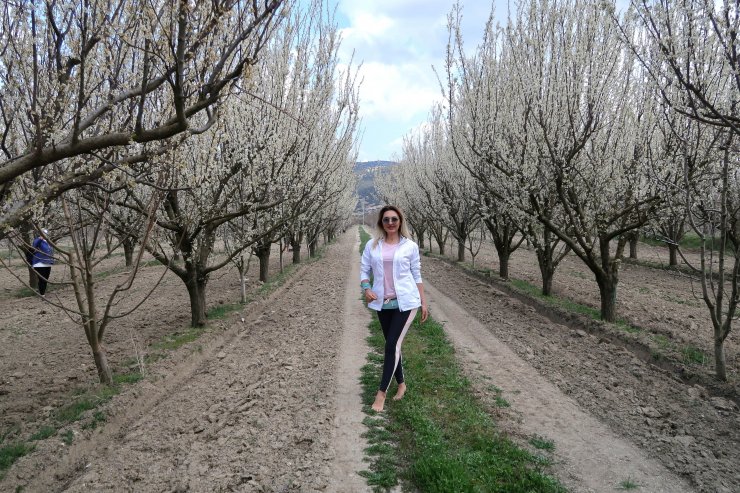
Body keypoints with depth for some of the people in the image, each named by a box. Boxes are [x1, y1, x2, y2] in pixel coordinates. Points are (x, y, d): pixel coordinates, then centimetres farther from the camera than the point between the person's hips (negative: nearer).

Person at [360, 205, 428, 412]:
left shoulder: (410, 246, -1)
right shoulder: (372, 245, 3)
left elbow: (417, 275, 4)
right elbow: (364, 270, 6)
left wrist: (424, 302, 3)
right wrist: (366, 288, -13)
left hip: (405, 302, -3)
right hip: (383, 303, 3)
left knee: (392, 345, -9)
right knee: (392, 345, 13)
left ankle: (382, 392, 0)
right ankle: (401, 383, 32)